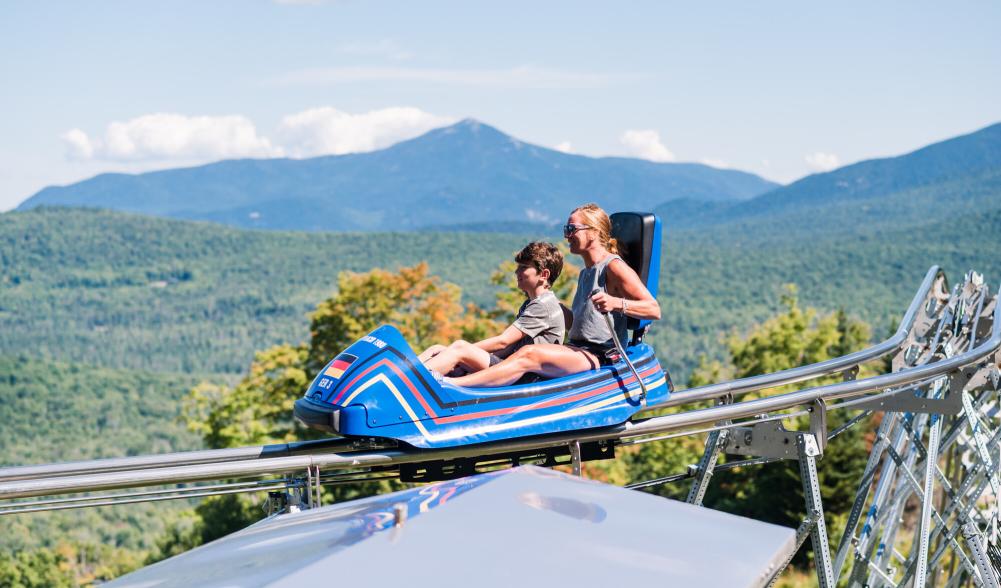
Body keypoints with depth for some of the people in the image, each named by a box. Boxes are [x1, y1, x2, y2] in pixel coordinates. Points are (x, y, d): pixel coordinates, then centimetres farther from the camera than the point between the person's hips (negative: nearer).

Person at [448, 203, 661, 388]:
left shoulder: (613, 267, -5)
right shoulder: (584, 273, 22)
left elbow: (654, 310, -14)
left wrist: (616, 303, -28)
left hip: (600, 356, -9)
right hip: (578, 350, 9)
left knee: (529, 355, -27)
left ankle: (452, 384, -38)